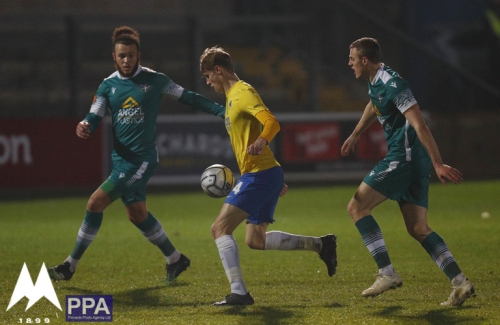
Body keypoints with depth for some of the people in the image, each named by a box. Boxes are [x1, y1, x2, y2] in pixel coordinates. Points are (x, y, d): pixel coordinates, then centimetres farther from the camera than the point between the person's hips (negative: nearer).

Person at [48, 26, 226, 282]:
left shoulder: (154, 80, -4)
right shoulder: (108, 86, 7)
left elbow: (188, 98, 4)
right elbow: (95, 117, 2)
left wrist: (222, 111, -1)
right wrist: (85, 126, -23)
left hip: (142, 159, -6)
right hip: (121, 158, 6)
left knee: (96, 203, -14)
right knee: (137, 213, 13)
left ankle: (71, 265, -4)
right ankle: (175, 259, 31)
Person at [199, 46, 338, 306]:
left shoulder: (243, 93, -11)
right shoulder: (232, 96, 21)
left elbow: (272, 123, -25)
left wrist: (261, 142, -44)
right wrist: (274, 179, 30)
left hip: (259, 174, -10)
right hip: (262, 174, 10)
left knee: (220, 228, -12)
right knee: (256, 240, 14)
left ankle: (239, 292, -16)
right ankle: (320, 244, 17)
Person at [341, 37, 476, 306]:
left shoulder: (392, 84, -17)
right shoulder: (375, 82, 13)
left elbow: (420, 126, -23)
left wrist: (438, 164, -27)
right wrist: (354, 135, 49)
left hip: (405, 157, -10)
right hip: (413, 161, 10)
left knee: (356, 207, -6)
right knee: (418, 229, 6)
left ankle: (387, 273, -10)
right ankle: (460, 283, -1)